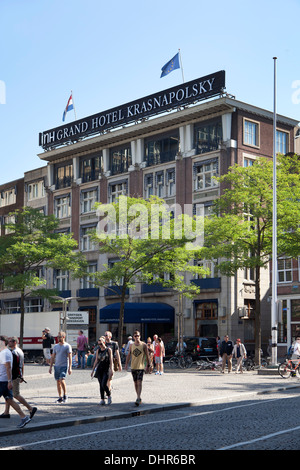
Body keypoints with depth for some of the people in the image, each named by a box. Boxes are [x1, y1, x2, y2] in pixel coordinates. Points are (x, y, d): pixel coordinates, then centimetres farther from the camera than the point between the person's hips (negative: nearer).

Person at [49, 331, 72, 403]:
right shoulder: (56, 346, 12)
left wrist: (70, 368, -12)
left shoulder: (67, 346, -3)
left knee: (62, 380, -17)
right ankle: (60, 397, 12)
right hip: (56, 366, 5)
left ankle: (65, 395, -1)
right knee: (58, 382, 5)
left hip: (64, 366, -5)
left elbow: (70, 357, -6)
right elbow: (53, 357, 16)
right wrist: (50, 367, 11)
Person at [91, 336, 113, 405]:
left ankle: (109, 395, 9)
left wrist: (111, 370, -12)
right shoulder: (98, 350, 10)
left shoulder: (108, 350, -1)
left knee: (104, 384, -15)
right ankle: (102, 400, 9)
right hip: (99, 369, 4)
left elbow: (111, 360, -4)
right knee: (101, 385, 2)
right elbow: (96, 361, 15)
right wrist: (93, 370, 12)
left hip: (106, 369, -4)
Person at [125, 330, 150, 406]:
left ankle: (138, 399, -18)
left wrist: (148, 364, 0)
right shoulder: (131, 345, 9)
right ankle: (138, 398, 22)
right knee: (135, 383, 10)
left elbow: (147, 355, 1)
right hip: (133, 367, 4)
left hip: (141, 367, -4)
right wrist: (126, 364, 2)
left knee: (139, 383, -14)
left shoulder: (143, 345, -2)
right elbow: (129, 355, 11)